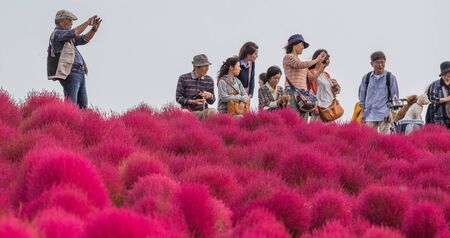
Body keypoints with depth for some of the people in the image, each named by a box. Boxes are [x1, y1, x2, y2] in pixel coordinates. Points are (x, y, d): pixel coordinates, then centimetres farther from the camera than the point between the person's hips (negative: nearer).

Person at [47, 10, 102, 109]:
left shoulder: (68, 38, 25)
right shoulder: (57, 34, -4)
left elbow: (84, 40, 24)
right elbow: (74, 33, -18)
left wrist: (94, 29, 10)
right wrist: (87, 22, -7)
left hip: (79, 74, 10)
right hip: (69, 74, -10)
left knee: (83, 106, 4)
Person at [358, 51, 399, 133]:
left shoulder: (390, 77, 2)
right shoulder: (366, 78, 9)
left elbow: (395, 96, 5)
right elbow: (362, 96, 17)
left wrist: (391, 113, -4)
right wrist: (363, 113, 12)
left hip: (384, 116, -3)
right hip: (370, 115, 3)